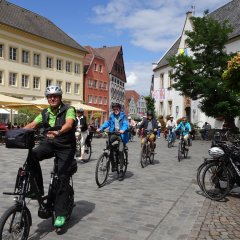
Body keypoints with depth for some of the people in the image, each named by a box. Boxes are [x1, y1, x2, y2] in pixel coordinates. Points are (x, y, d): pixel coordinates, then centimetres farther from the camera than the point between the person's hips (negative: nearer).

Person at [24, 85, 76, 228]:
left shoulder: (68, 110, -9)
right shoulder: (44, 113, 7)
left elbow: (69, 124, -29)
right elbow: (31, 125, -3)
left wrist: (58, 132, -50)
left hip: (65, 147, -4)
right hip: (49, 143, 4)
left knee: (63, 176, -12)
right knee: (32, 156, -25)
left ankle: (61, 213, -4)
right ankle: (37, 188, -11)